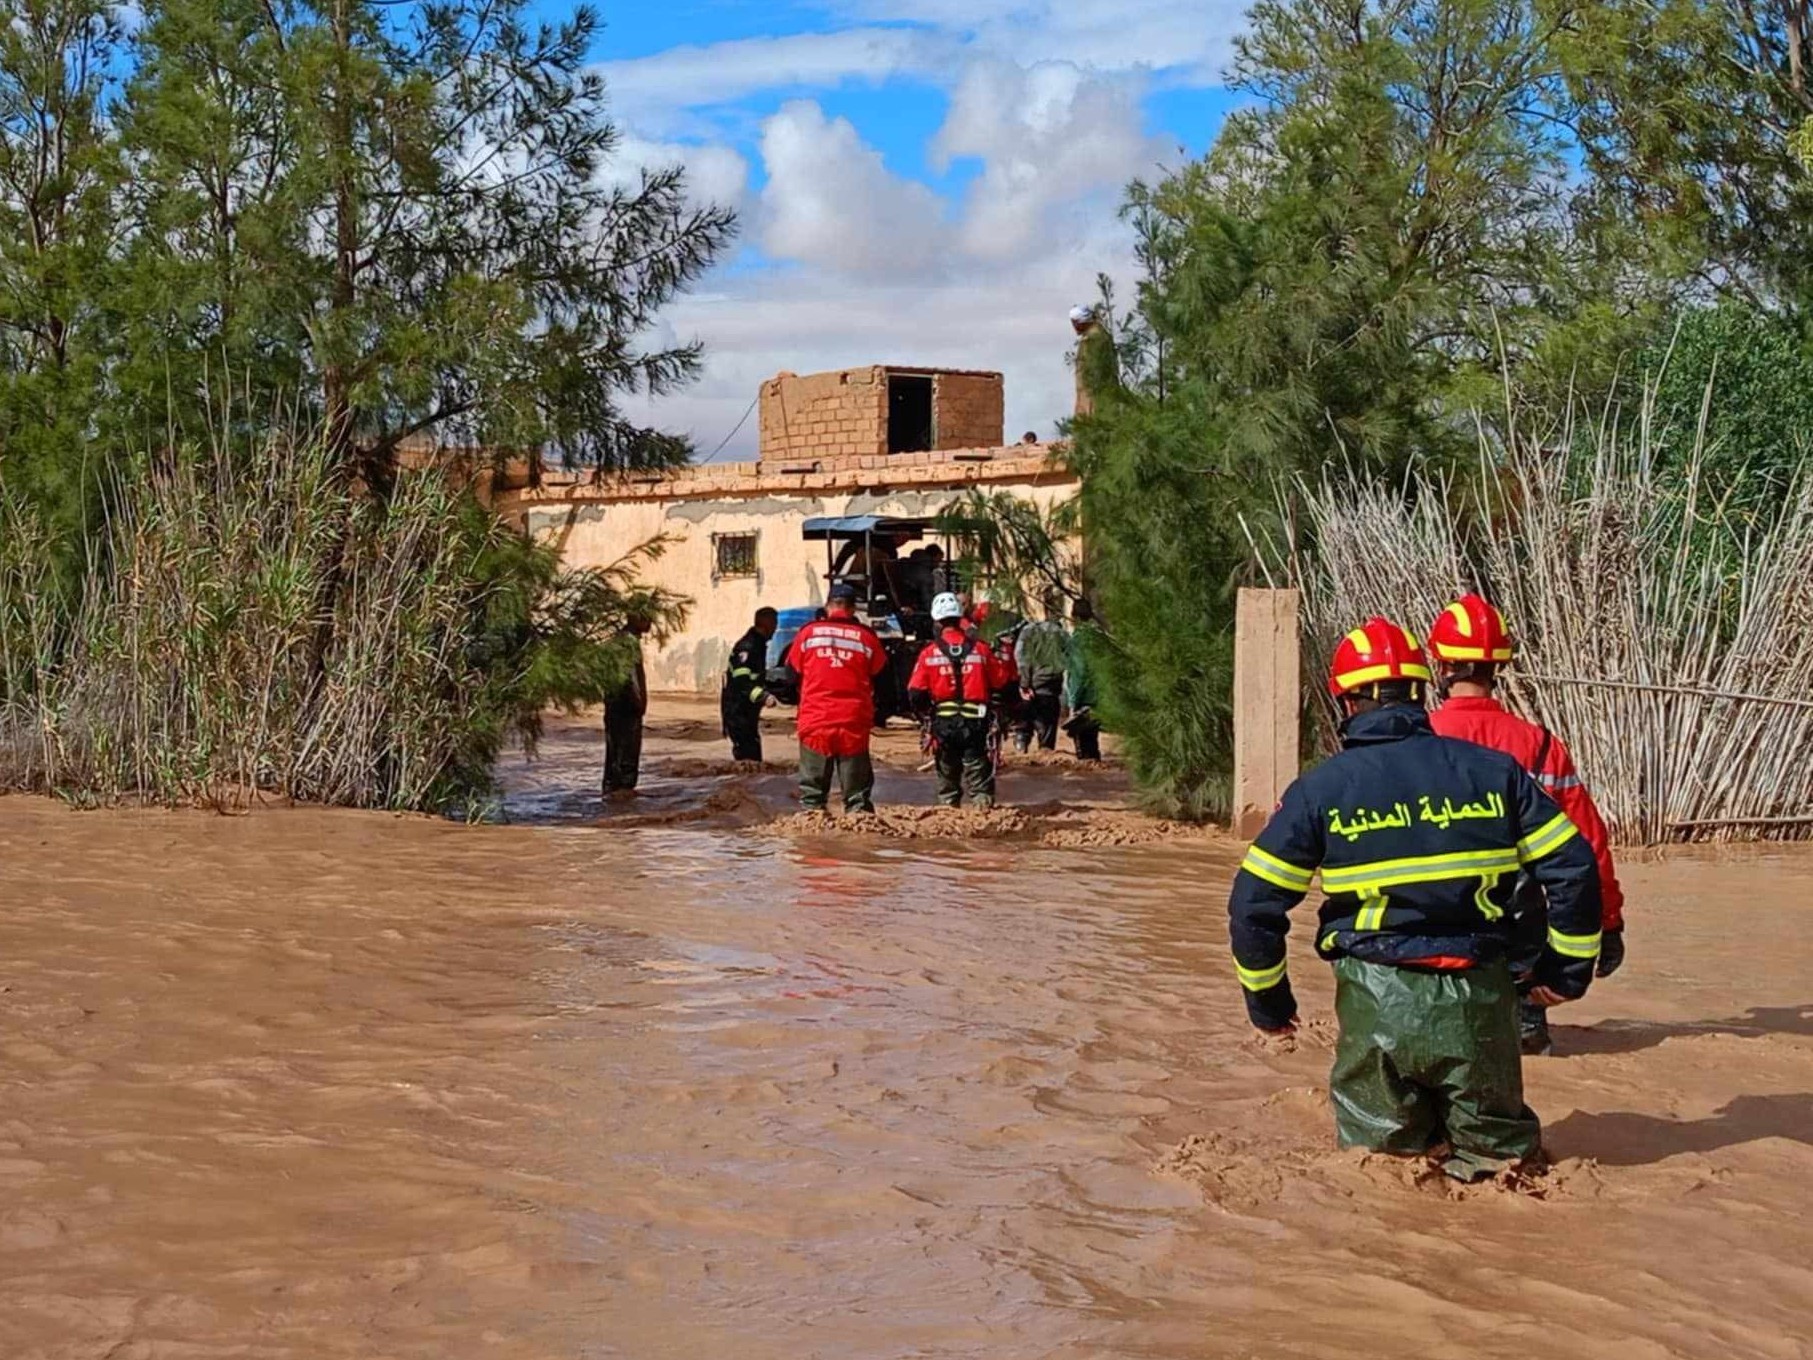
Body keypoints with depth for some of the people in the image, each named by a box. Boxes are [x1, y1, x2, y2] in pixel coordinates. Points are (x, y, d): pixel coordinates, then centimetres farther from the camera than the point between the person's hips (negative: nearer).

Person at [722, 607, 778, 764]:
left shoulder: (758, 645, 15)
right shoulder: (747, 647, -18)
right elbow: (741, 681, -27)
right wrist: (763, 696, -38)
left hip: (747, 710, 10)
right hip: (737, 710, -10)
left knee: (753, 755, 10)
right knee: (747, 753, -16)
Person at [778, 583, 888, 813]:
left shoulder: (809, 632, 1)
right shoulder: (866, 637, -1)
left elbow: (791, 675, 9)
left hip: (815, 720, 0)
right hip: (854, 724, 0)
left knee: (812, 786, 8)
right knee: (857, 790, 6)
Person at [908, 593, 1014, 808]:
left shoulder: (929, 653, -5)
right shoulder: (980, 649, -3)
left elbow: (915, 693, -5)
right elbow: (1002, 681, 4)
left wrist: (926, 713, 13)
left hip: (943, 721, 1)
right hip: (976, 721, -1)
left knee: (948, 770, 15)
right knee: (977, 768, 0)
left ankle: (948, 805, 18)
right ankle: (983, 803, -13)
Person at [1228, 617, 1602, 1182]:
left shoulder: (1320, 789, 1)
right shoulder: (1492, 769, 6)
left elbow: (1254, 904, 0)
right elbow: (1573, 867, 6)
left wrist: (1267, 998, 15)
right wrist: (1567, 968, 18)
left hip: (1377, 1002, -1)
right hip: (1478, 1000, 2)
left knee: (1381, 1153, 12)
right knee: (1498, 1145, 18)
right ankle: (1492, 1161, -8)